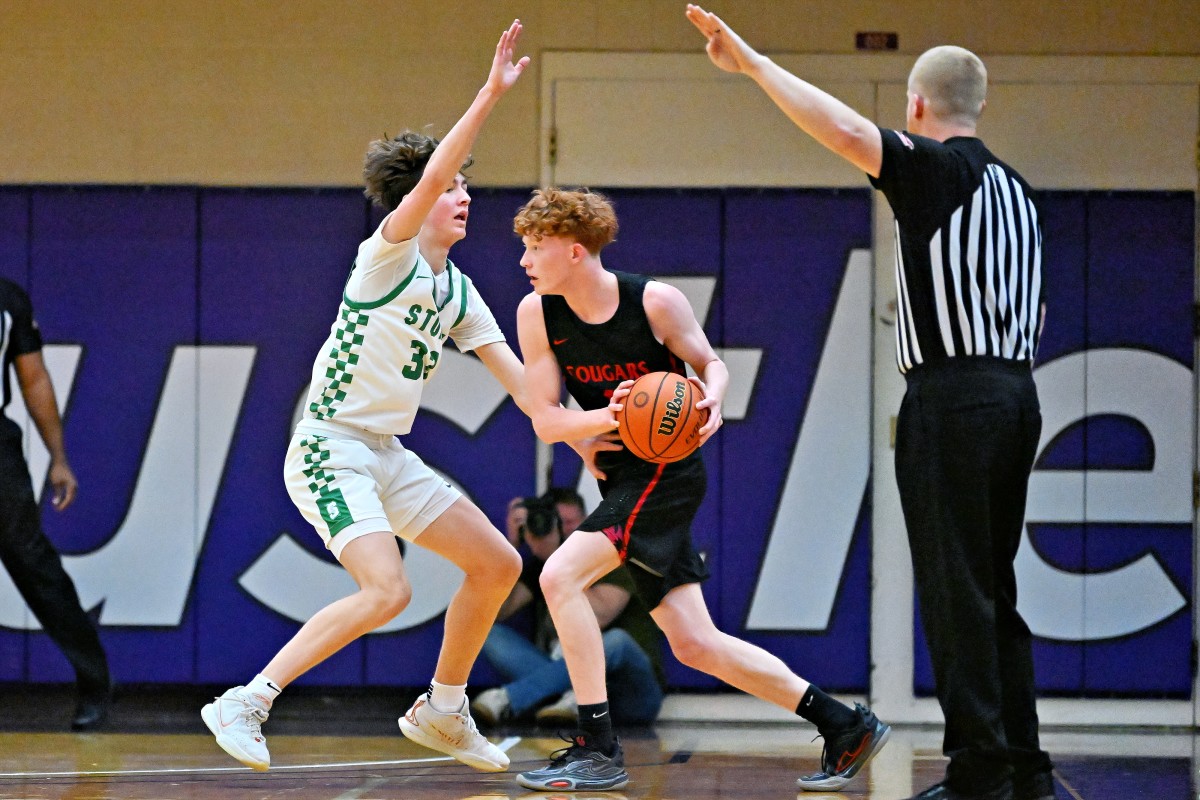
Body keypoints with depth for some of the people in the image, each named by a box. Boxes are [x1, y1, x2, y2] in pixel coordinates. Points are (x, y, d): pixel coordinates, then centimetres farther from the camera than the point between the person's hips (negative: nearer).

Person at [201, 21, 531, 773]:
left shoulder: (458, 292, 12)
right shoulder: (388, 255, -11)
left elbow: (517, 377, 10)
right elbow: (428, 177, -28)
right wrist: (491, 95, -33)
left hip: (388, 457, 9)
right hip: (330, 450, -9)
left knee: (498, 564, 8)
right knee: (387, 592, -26)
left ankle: (442, 711, 21)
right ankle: (246, 703, -19)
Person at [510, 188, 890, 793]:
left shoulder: (655, 301, -14)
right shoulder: (537, 313, -2)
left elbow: (711, 364, 2)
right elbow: (545, 419, -3)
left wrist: (710, 402, -21)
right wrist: (605, 418, -22)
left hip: (667, 471, -6)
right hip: (620, 473, 6)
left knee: (560, 576, -22)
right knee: (693, 644, 6)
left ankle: (597, 750, -18)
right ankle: (845, 726, 16)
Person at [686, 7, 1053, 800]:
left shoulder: (937, 169, -6)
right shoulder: (1014, 189, 17)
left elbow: (849, 131, -23)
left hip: (952, 395, -8)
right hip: (1016, 392, 8)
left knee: (956, 588, -6)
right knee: (993, 588, 12)